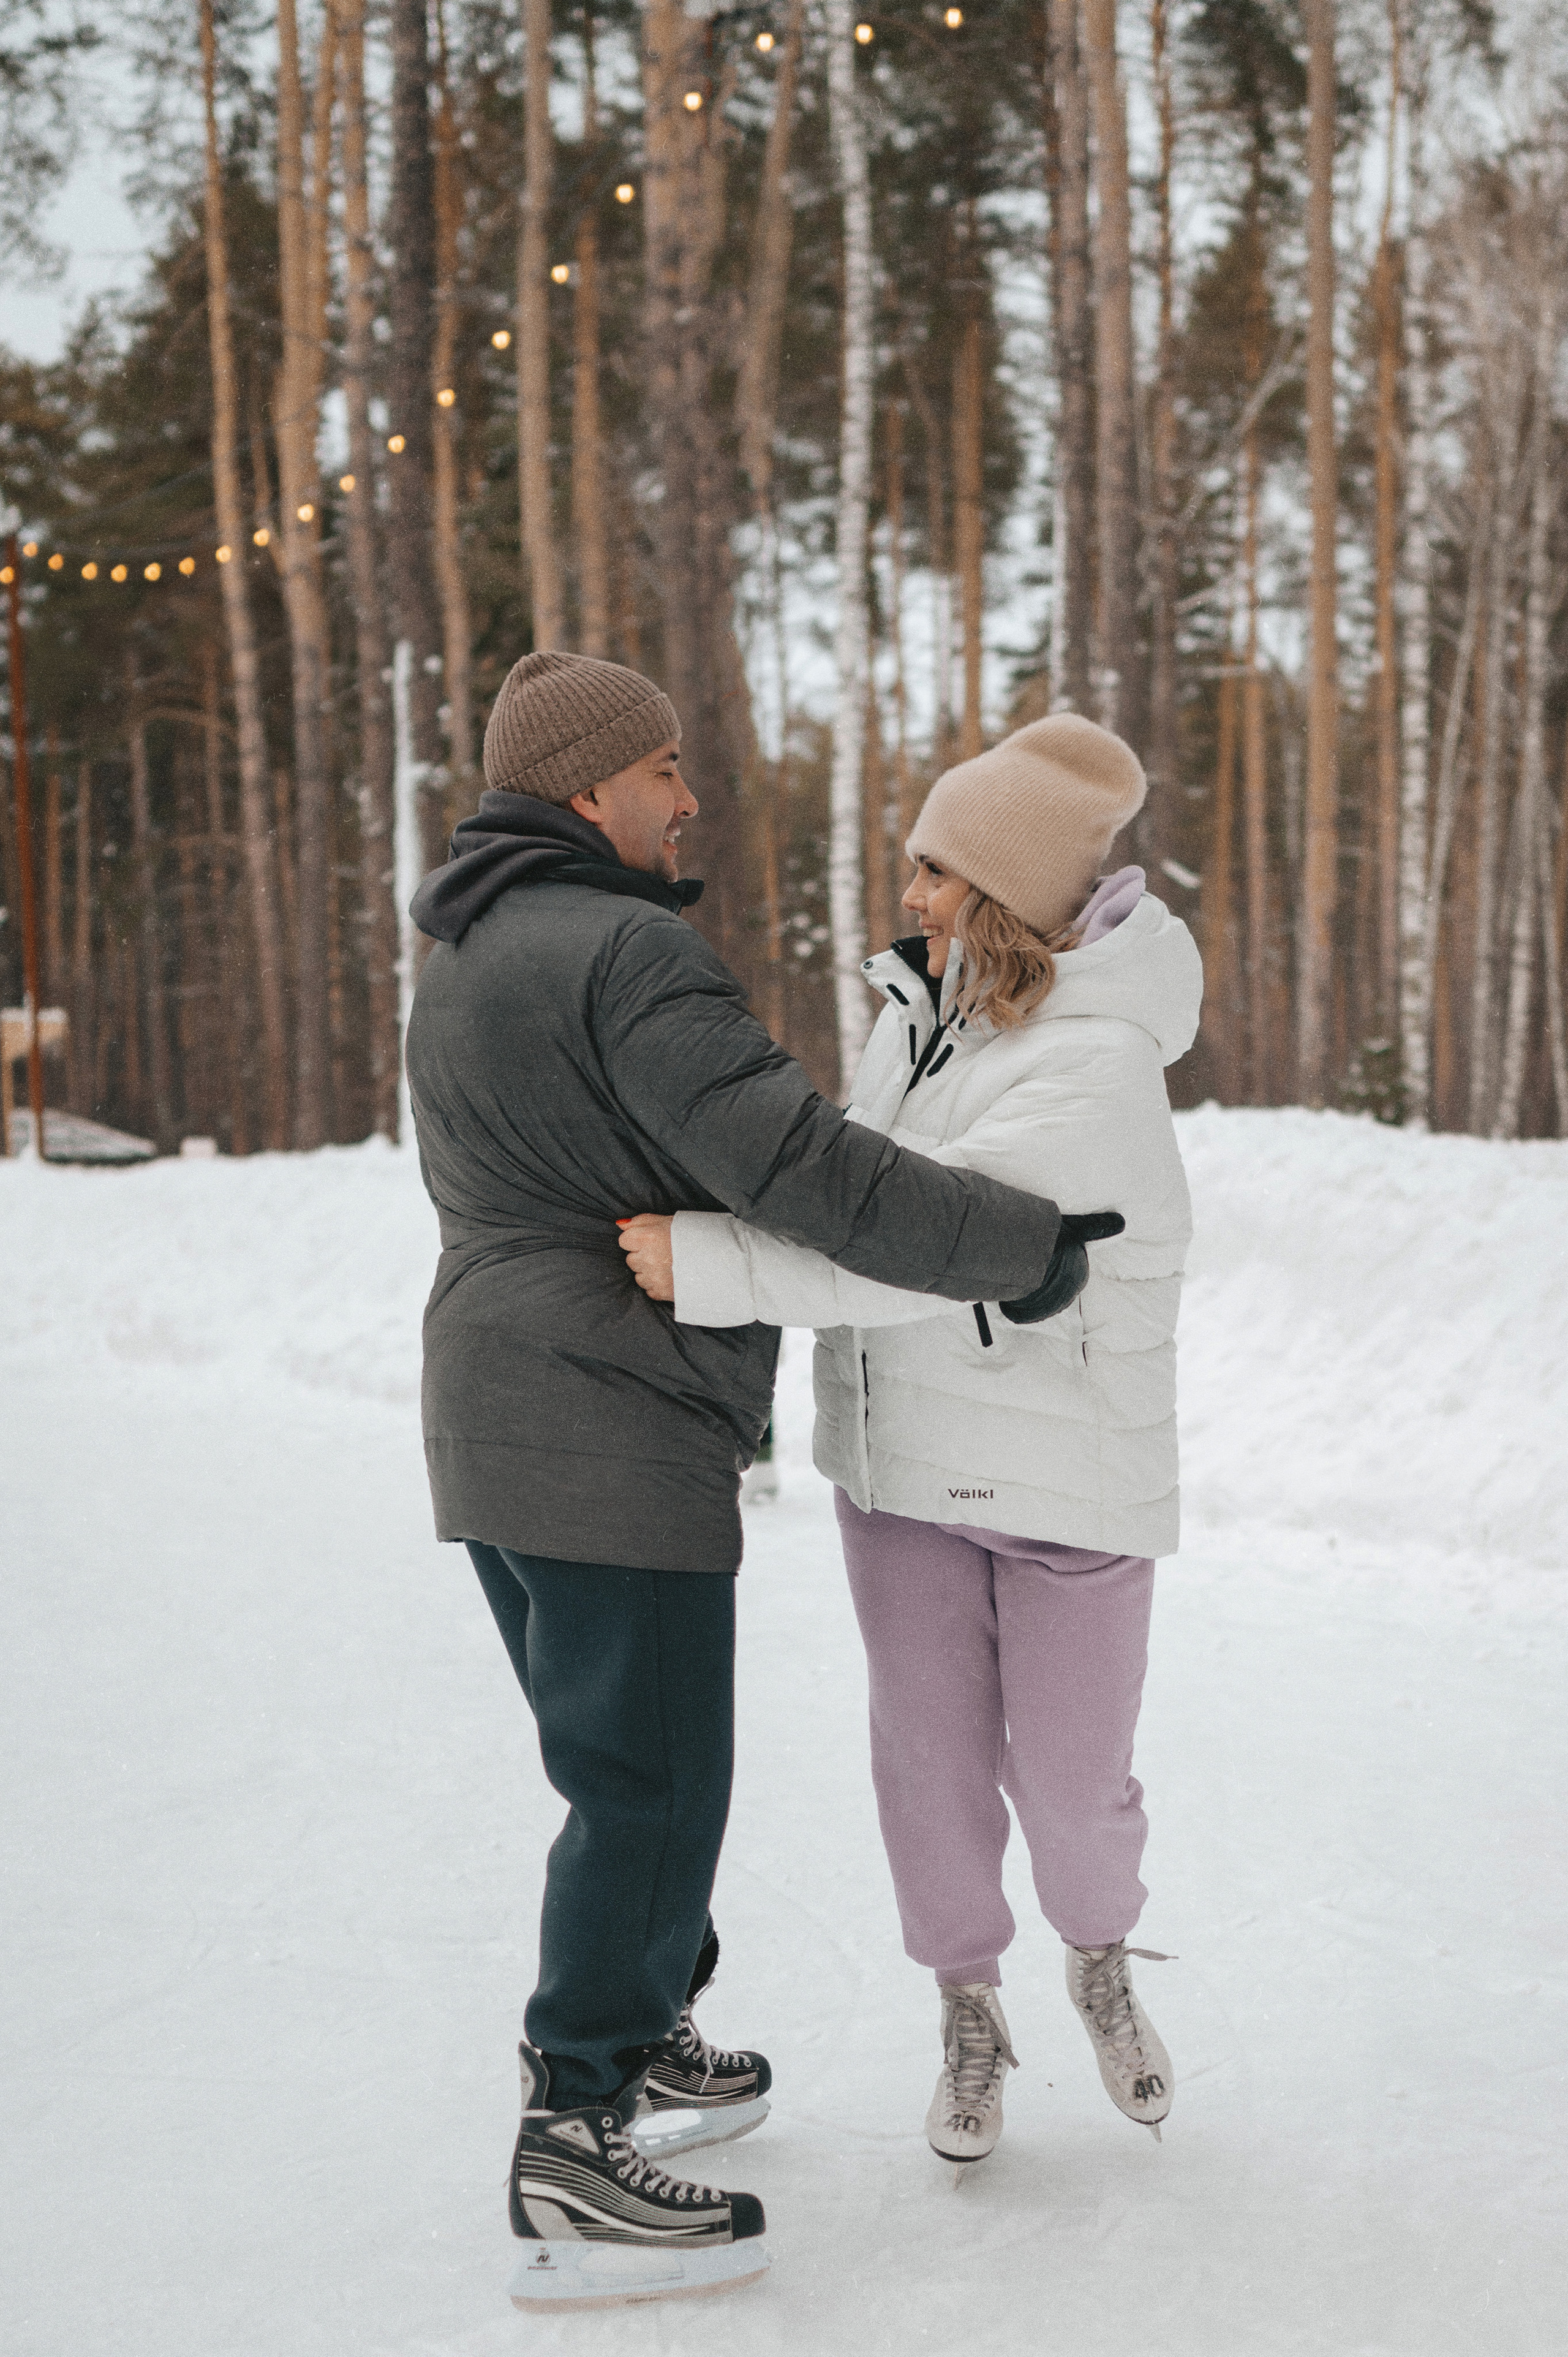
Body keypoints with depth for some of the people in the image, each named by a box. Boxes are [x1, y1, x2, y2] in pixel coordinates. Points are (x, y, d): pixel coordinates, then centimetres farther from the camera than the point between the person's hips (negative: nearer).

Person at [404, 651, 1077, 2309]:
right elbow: (796, 1165, -25)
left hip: (494, 1431, 10)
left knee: (629, 1760, 21)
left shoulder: (464, 972, 16)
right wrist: (1030, 1245, -18)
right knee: (651, 1789, -3)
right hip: (611, 1446, -10)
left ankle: (644, 2047, 34)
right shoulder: (625, 955, -17)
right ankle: (572, 2174, 3)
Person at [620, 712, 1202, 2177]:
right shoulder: (925, 998, 2)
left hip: (1066, 1472, -5)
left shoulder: (1097, 1069, -23)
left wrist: (713, 1267, -35)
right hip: (901, 1454, 6)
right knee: (932, 1751, 8)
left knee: (1070, 1770, 6)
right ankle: (969, 2023, 29)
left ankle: (1102, 1967, 38)